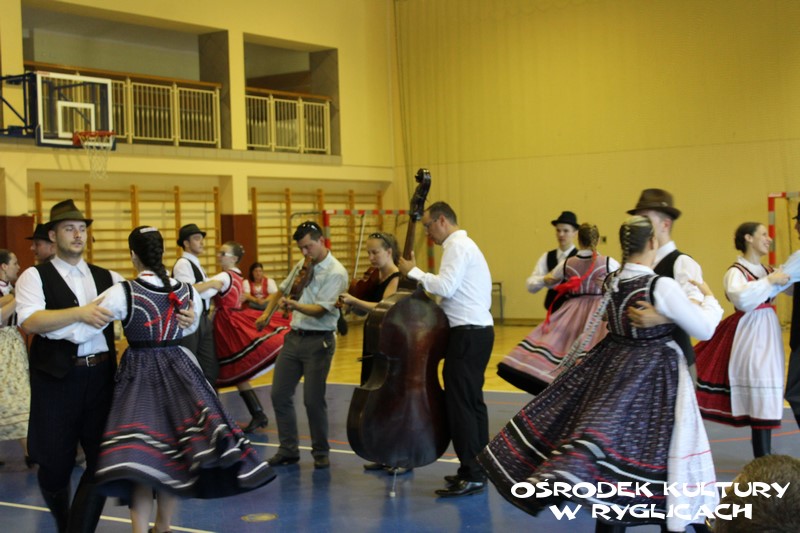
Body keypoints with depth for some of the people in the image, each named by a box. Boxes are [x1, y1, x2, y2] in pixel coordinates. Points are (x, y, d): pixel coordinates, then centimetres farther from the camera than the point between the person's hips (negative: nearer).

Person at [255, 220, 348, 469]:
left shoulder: (336, 273, -12)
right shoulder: (303, 266, 10)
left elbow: (320, 309, -21)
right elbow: (282, 290, 27)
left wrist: (295, 305, -36)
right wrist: (267, 313, 18)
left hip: (318, 341, -7)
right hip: (294, 337, 7)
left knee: (313, 400, -4)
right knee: (279, 395, 6)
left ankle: (321, 452, 14)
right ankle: (288, 449, 18)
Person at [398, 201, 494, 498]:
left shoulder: (457, 246, -10)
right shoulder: (465, 245, 22)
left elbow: (445, 287, -22)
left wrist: (413, 272, -11)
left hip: (468, 334, -11)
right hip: (478, 330, 11)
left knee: (459, 403, -9)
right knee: (472, 401, 14)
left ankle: (471, 476, -7)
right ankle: (477, 469, 21)